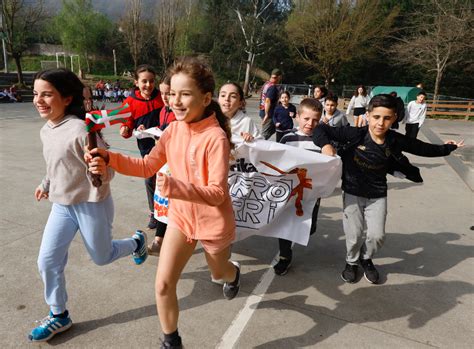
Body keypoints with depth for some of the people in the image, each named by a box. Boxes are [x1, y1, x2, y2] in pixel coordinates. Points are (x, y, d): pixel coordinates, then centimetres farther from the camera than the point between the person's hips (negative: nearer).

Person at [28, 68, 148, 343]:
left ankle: (137, 241, 42)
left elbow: (106, 171, -24)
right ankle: (59, 316, 26)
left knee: (102, 257, 12)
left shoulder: (80, 129, -24)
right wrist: (46, 185, 28)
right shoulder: (46, 131, 2)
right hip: (61, 206, 7)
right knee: (47, 261, 5)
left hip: (91, 205, -7)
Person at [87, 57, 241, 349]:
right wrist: (109, 159, -19)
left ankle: (233, 272, 65)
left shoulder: (215, 138, -28)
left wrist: (176, 187, -44)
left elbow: (217, 193, -29)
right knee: (163, 285, 2)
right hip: (181, 217, 5)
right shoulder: (173, 129, -7)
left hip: (213, 222, -4)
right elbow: (148, 166, -3)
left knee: (218, 273, 25)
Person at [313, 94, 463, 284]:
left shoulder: (396, 140, -14)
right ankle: (351, 262, 38)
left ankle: (366, 259, 37)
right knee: (354, 235, 7)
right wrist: (326, 145, -37)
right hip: (353, 192, -2)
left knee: (377, 235, 4)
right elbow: (321, 129, -20)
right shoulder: (355, 134, -23)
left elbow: (423, 149, 4)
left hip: (378, 195, 2)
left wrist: (447, 148, 11)